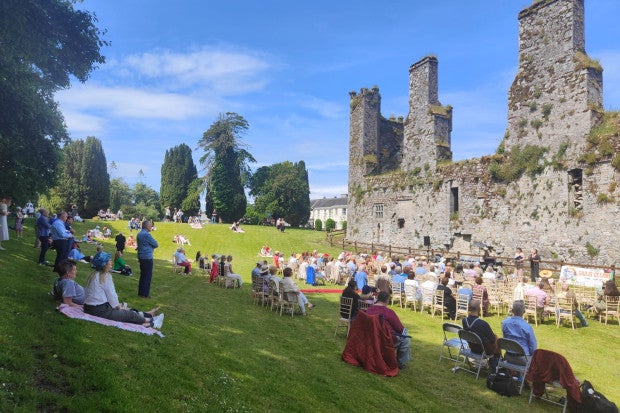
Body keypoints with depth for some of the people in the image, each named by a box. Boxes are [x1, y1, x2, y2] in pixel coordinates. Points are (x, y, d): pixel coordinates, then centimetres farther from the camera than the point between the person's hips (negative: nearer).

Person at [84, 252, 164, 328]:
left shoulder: (94, 275, 10)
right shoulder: (106, 276, -17)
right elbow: (111, 295, -11)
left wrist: (117, 305, 14)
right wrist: (118, 306, 6)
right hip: (100, 311, -9)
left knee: (125, 310, 17)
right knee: (130, 314, 1)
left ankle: (147, 314, 25)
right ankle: (150, 321, 17)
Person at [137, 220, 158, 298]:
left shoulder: (139, 234, 13)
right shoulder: (146, 234, -18)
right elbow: (156, 244, -13)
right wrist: (154, 244, 7)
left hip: (141, 257, 10)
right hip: (147, 257, -10)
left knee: (143, 275, 17)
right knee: (148, 276, -2)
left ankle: (141, 292, 23)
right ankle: (145, 294, 2)